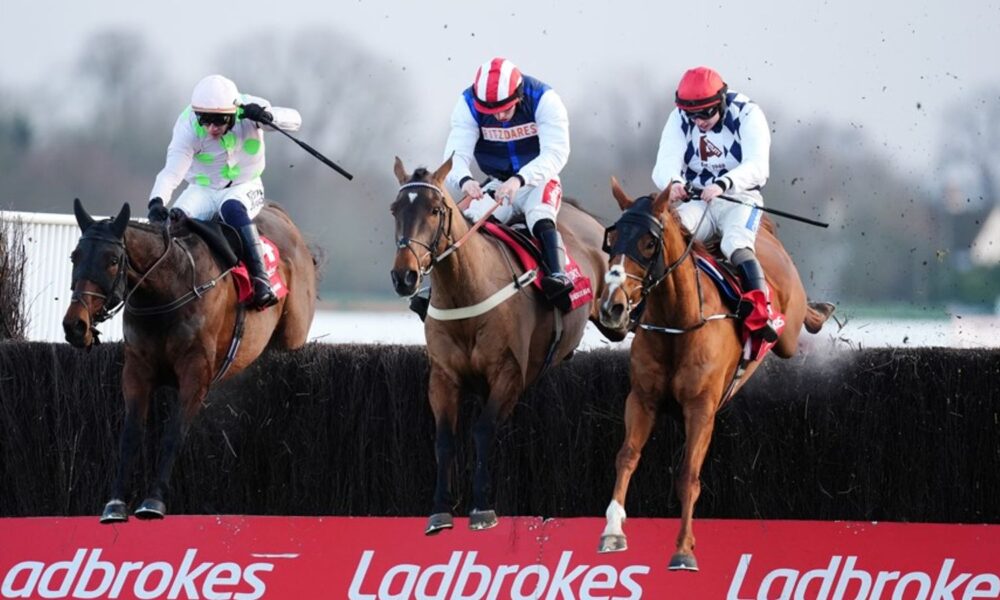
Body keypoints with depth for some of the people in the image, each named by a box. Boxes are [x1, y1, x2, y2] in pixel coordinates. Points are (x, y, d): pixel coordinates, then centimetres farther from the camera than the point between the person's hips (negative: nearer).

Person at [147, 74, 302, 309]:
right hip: (203, 190, 1)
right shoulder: (188, 127, -20)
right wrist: (157, 201, -48)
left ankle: (261, 279, -42)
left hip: (244, 188, -1)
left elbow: (294, 119, -13)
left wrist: (267, 116, -34)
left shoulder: (250, 109, -16)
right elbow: (172, 171, -30)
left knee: (232, 208, -36)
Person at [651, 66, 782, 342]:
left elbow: (757, 167, -23)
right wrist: (673, 182, -40)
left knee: (736, 245, -32)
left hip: (740, 198, -4)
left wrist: (723, 184, -44)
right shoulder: (679, 119, 0)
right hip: (697, 201, 4)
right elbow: (665, 163, -13)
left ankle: (763, 309, -44)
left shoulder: (748, 115, -10)